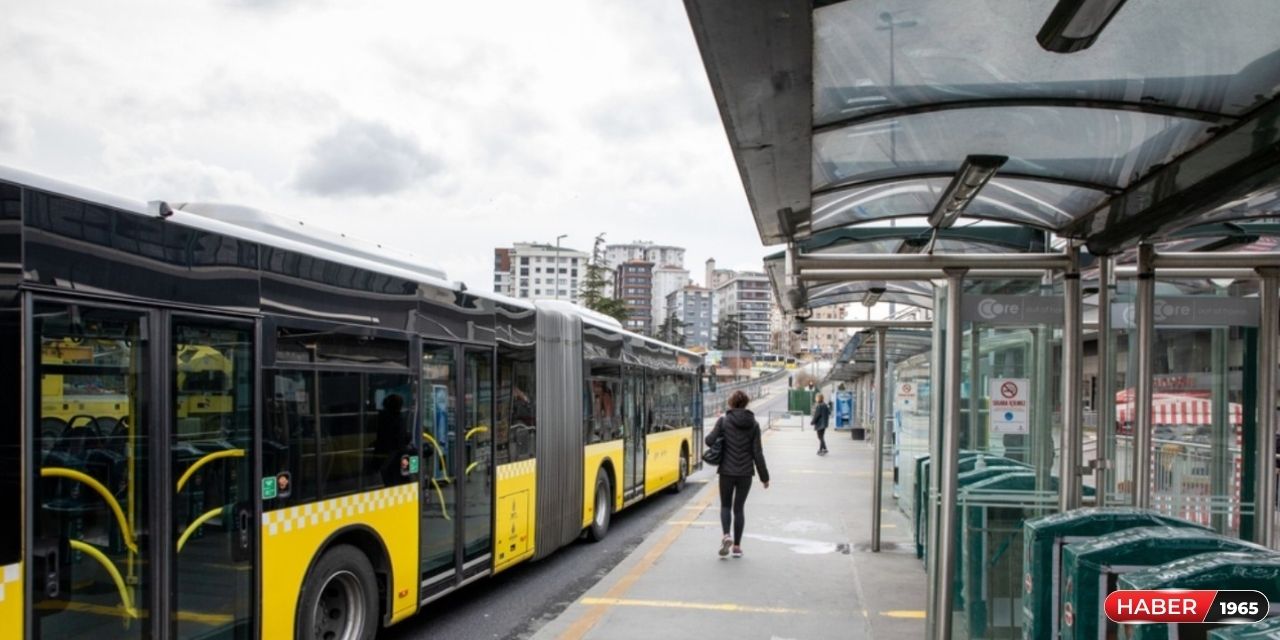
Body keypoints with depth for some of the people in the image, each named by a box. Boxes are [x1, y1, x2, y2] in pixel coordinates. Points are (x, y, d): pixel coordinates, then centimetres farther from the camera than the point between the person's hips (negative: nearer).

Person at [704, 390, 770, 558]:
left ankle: (726, 536, -10)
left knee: (725, 505, 14)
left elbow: (710, 441, -12)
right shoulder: (753, 424, -2)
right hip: (746, 473, 2)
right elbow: (757, 453, -3)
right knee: (738, 508, 12)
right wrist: (764, 476, 3)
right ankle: (737, 546, 12)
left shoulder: (724, 421, -7)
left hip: (727, 471, -1)